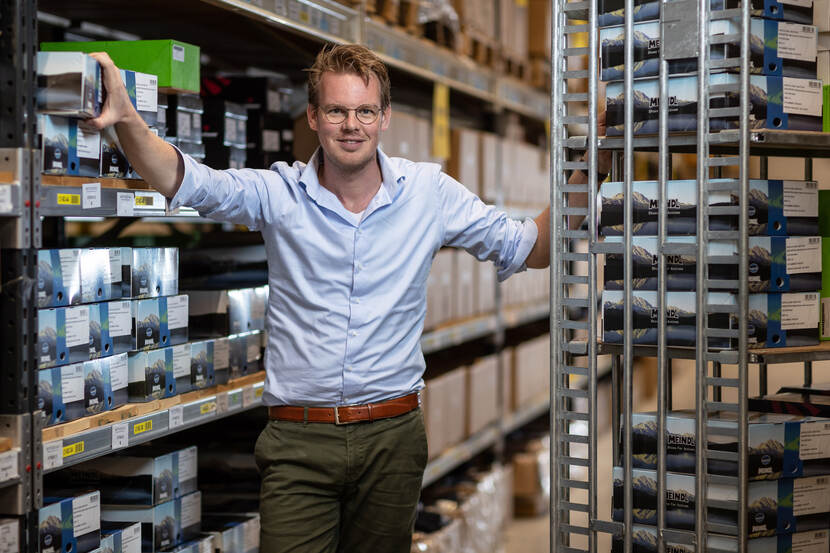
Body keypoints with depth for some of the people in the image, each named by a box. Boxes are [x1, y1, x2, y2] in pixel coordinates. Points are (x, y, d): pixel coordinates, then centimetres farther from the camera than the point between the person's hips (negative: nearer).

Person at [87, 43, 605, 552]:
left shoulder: (429, 192, 2)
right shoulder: (280, 193, -1)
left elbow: (529, 250, 7)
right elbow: (185, 181, -15)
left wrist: (578, 178, -8)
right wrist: (126, 118, -34)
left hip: (392, 437, 1)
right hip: (299, 440, -1)